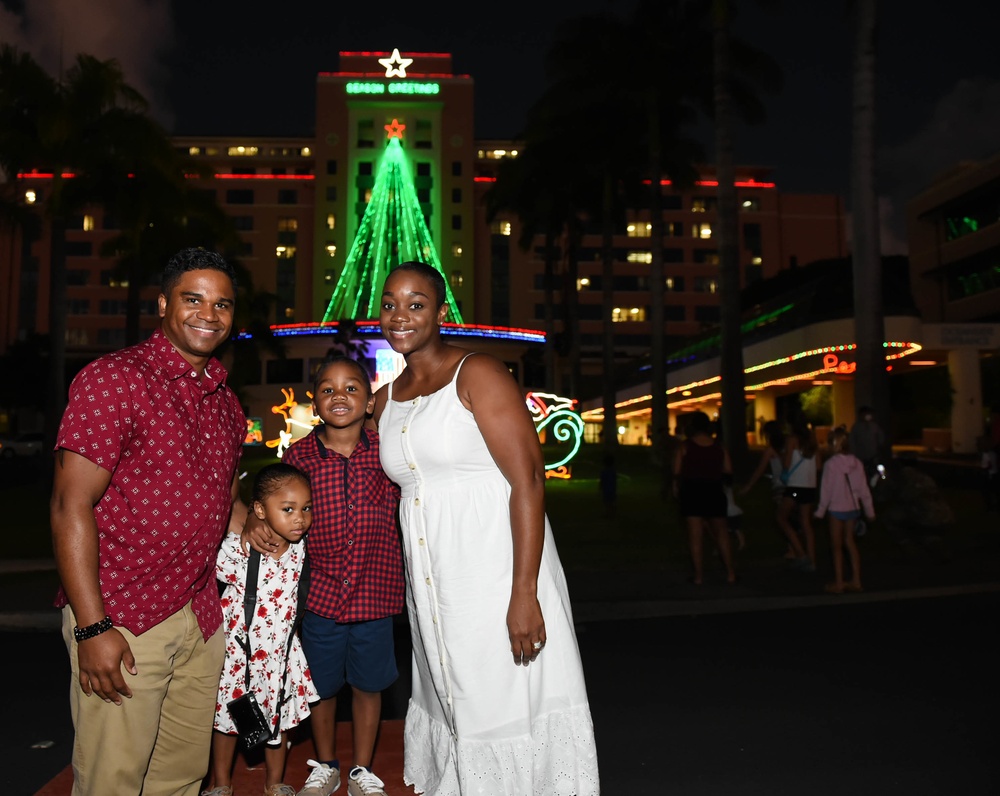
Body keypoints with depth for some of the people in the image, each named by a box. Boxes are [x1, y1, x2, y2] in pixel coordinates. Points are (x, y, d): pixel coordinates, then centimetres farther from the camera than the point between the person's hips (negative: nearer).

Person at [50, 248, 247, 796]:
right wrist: (93, 627, -18)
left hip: (202, 621, 7)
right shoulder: (114, 379, -11)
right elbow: (71, 506, -15)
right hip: (122, 621, -6)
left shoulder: (226, 403, 11)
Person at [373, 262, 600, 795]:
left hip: (496, 570, -6)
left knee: (506, 706, 3)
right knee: (452, 706, 18)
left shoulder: (477, 374, -10)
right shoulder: (385, 400, 11)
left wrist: (525, 594, -22)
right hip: (432, 585, 7)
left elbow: (528, 480, -17)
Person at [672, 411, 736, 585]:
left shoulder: (685, 446, -6)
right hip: (714, 492, 2)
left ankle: (699, 575, 3)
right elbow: (728, 470, -1)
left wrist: (677, 487, 9)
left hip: (692, 492, -2)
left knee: (695, 536, 2)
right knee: (721, 534, 14)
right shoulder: (719, 446, 1)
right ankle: (730, 573, 13)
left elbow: (677, 472, -9)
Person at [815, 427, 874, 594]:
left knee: (837, 546, 6)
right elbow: (864, 489, 4)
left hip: (837, 509, -5)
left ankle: (838, 583, 11)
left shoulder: (831, 463, -16)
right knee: (850, 542, 18)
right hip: (853, 508, 5)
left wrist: (820, 511, -3)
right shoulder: (856, 462, 0)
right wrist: (869, 511, 12)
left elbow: (826, 489, -12)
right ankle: (856, 580, 21)